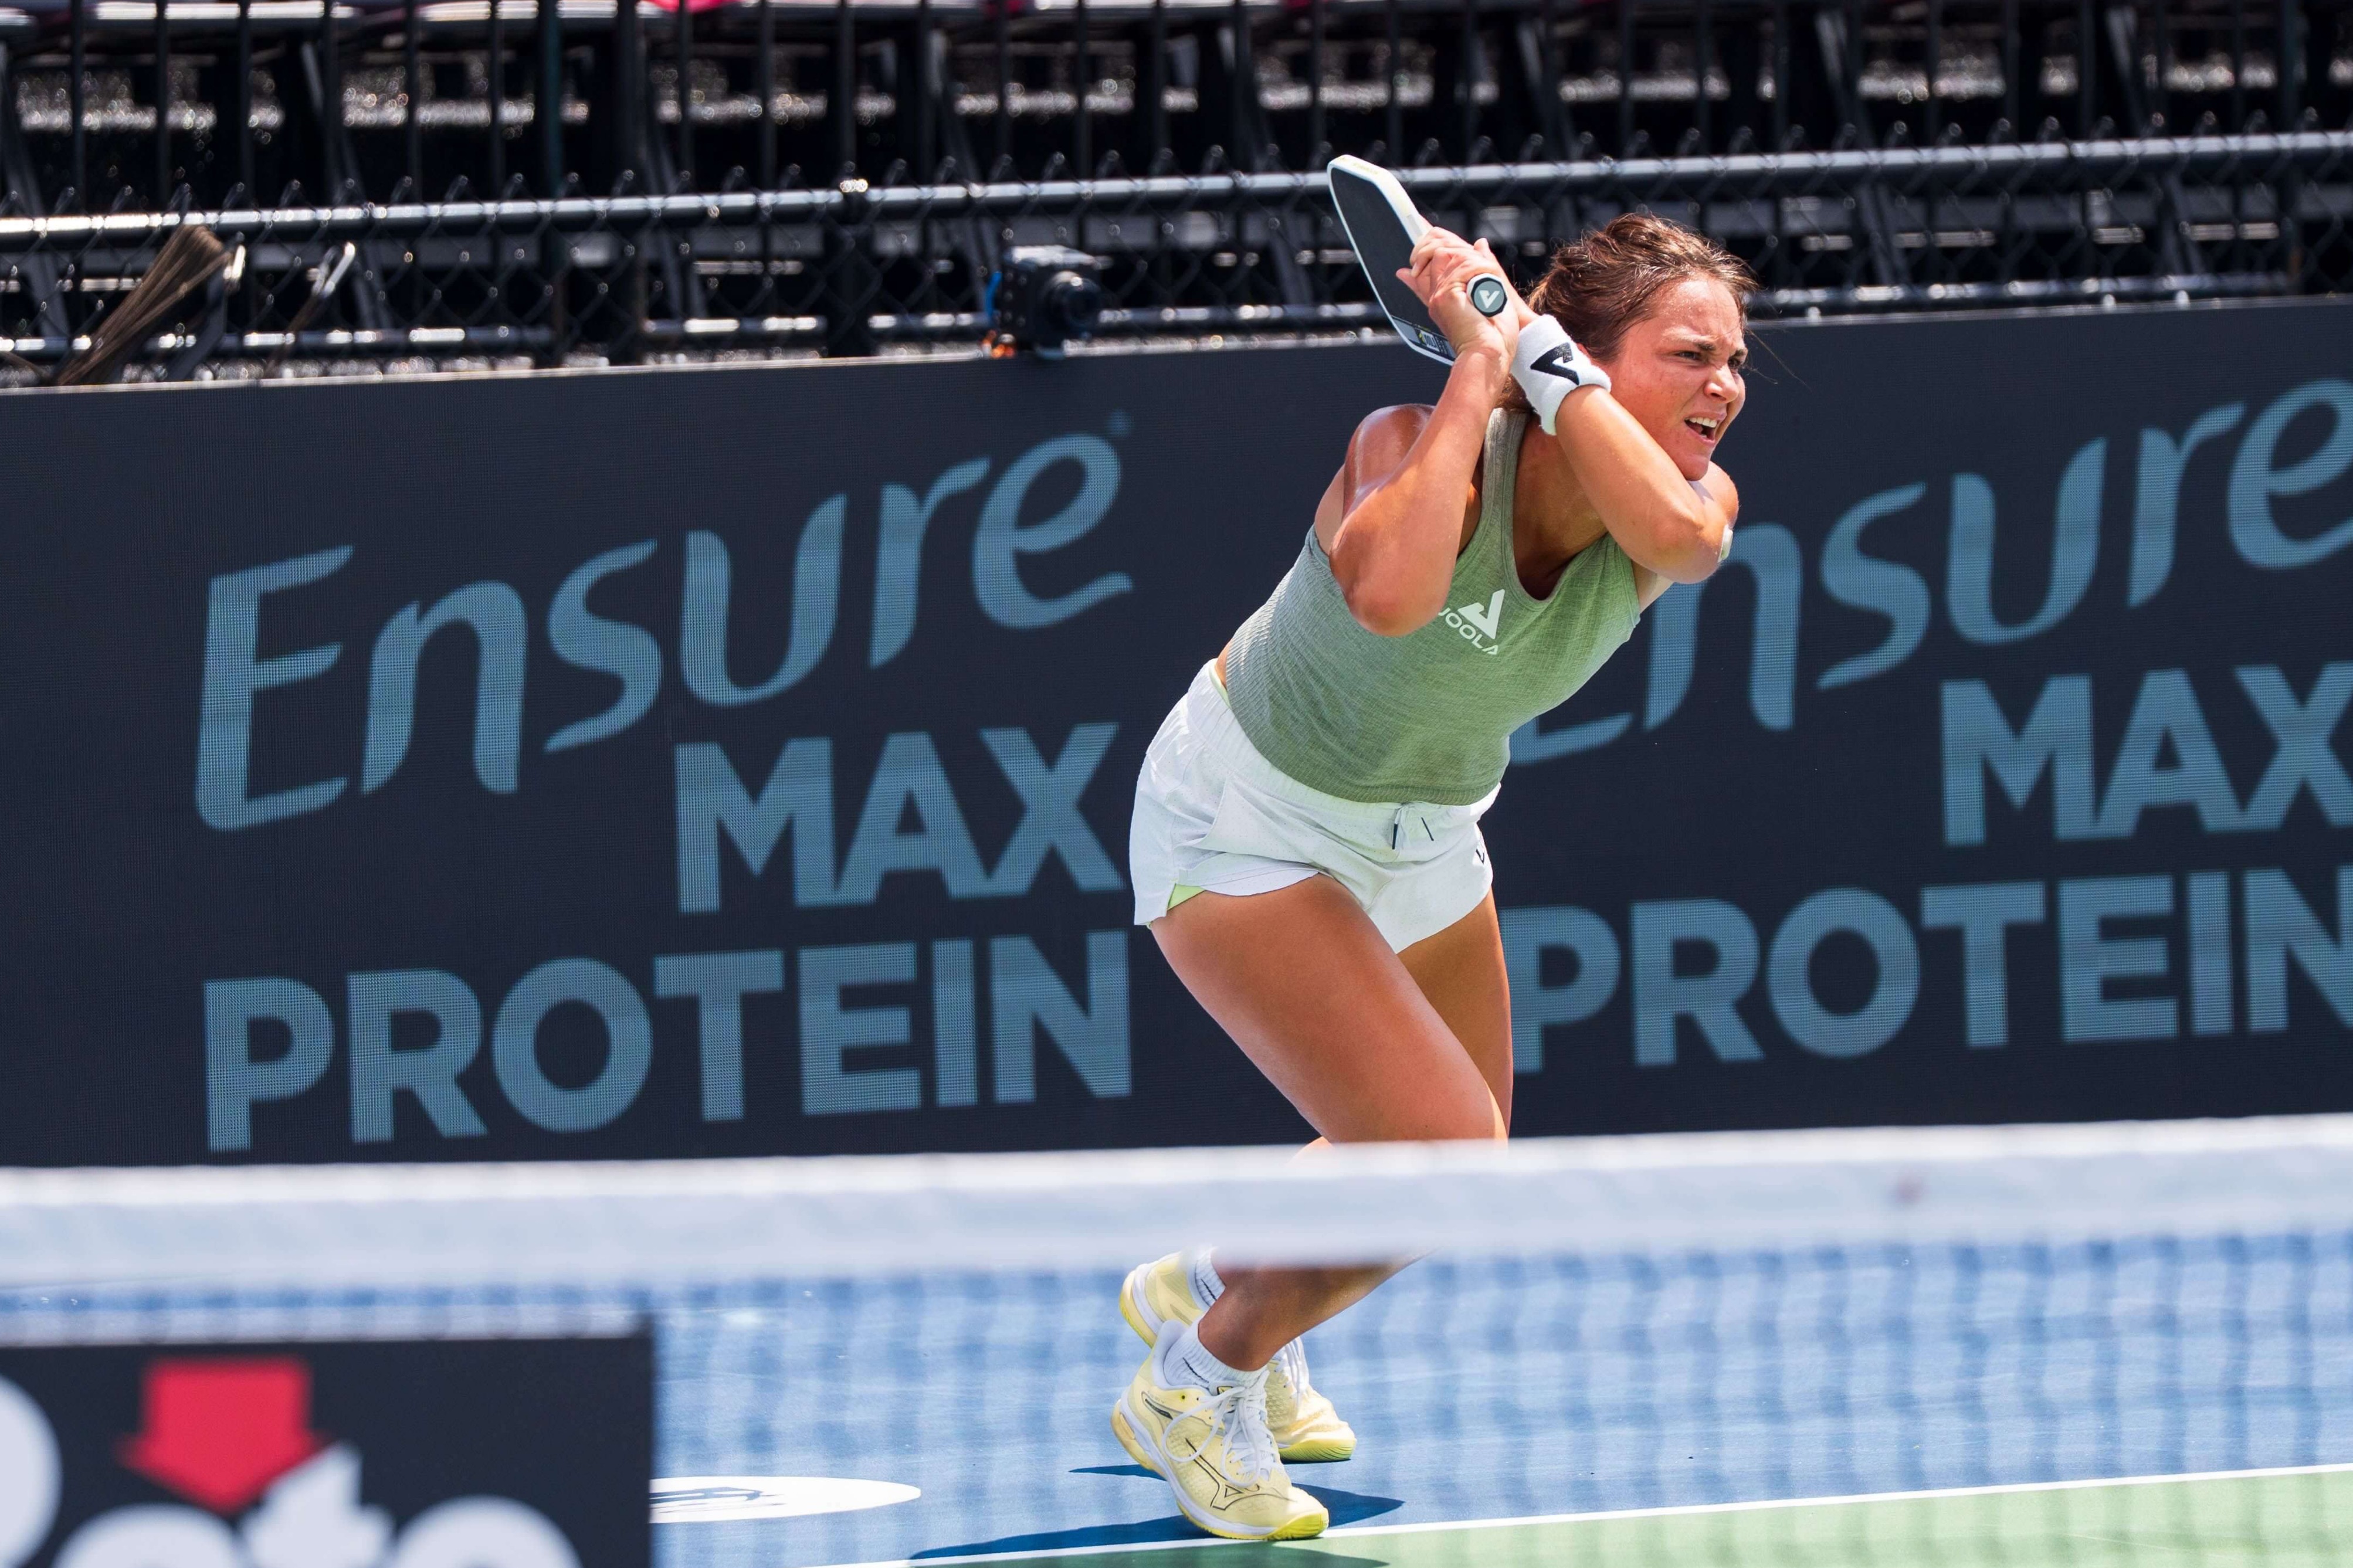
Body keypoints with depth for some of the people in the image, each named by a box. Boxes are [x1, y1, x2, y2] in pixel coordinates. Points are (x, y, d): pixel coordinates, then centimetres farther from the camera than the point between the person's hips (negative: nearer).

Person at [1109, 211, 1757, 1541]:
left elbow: (1676, 532, -41)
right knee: (1436, 1149, -21)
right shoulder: (1421, 445, -30)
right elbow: (1388, 593, -53)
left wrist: (1534, 341, -37)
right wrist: (1483, 367, -42)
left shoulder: (1696, 502, -15)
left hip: (1426, 834, 7)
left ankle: (1201, 1286, 50)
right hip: (1250, 823, -7)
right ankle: (1199, 1386, 4)